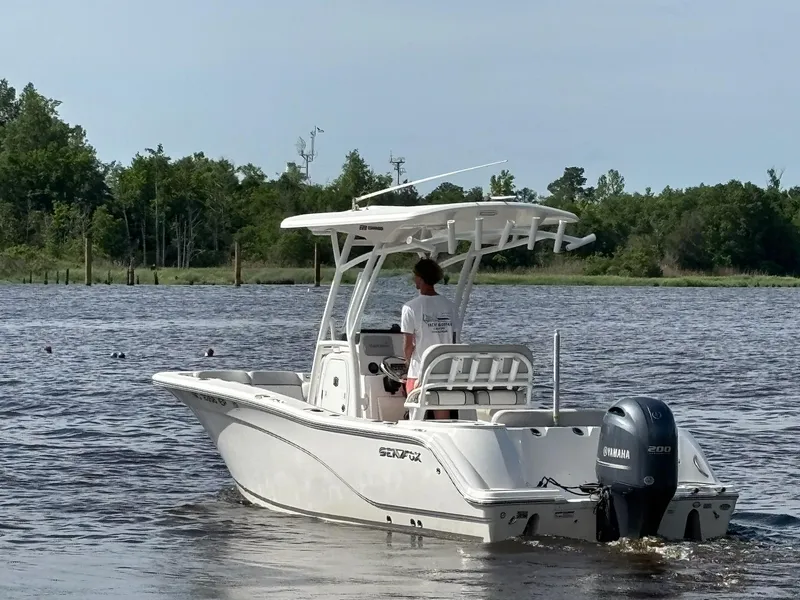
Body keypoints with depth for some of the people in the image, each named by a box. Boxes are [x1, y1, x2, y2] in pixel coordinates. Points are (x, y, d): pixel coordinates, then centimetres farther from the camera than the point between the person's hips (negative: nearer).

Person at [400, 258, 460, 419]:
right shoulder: (449, 306, 3)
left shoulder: (411, 307, -9)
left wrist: (408, 362, 12)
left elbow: (408, 344, -7)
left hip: (419, 372, -4)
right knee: (443, 418, 8)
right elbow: (454, 340, 6)